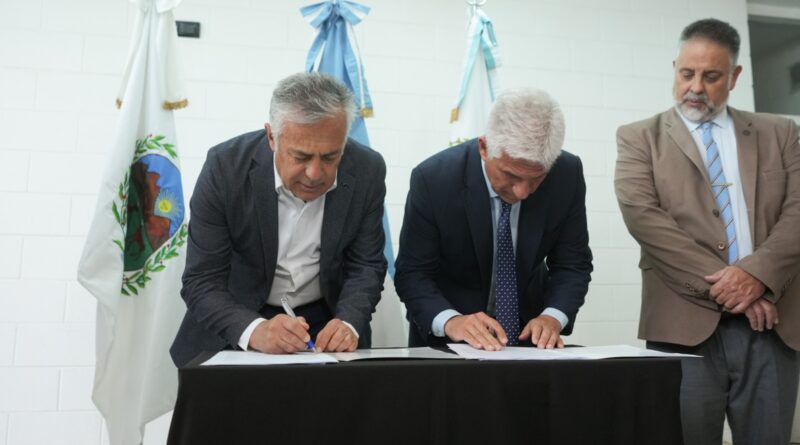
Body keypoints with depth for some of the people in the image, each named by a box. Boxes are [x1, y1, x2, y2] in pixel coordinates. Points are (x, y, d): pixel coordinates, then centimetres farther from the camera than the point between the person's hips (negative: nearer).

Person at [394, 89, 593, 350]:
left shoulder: (568, 175, -13)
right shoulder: (433, 179, -20)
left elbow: (573, 263, -4)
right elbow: (412, 273, -14)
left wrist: (553, 317, -22)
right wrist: (450, 320, -31)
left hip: (529, 330, 2)